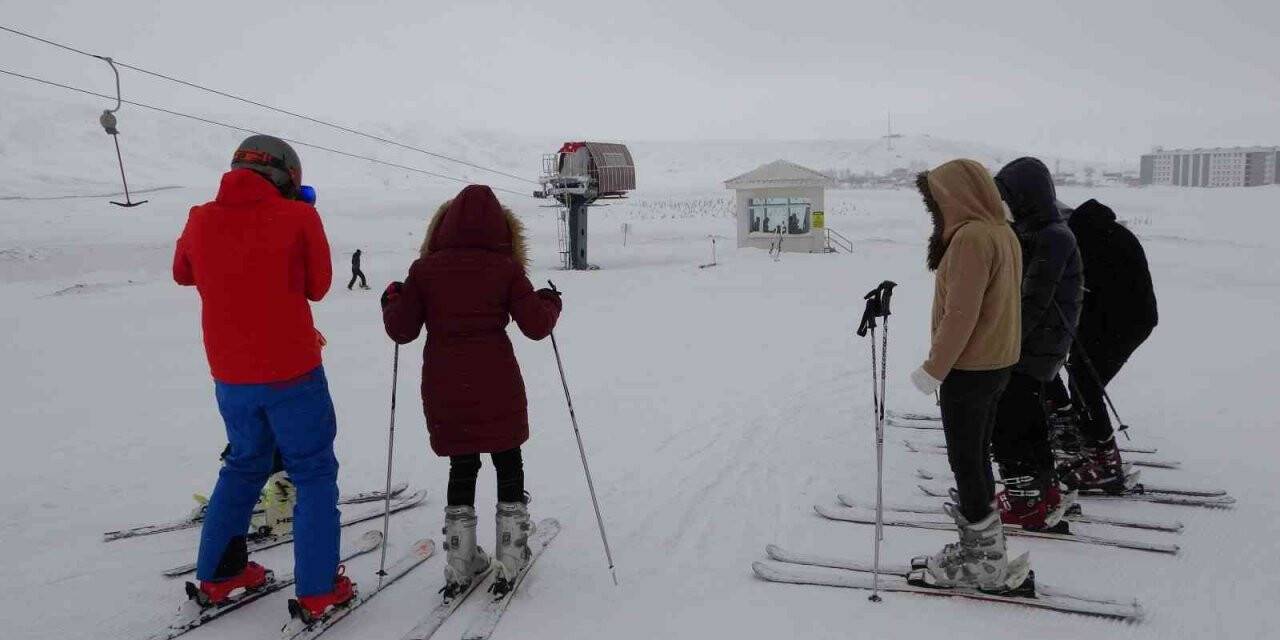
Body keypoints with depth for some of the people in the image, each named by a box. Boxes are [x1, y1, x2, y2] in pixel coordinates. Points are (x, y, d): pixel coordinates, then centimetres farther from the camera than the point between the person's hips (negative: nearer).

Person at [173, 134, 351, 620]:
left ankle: (216, 575, 30)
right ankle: (317, 591, 9)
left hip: (230, 377, 5)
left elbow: (183, 274, 19)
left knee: (245, 464, 24)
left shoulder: (201, 220, 0)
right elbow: (318, 286, 0)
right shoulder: (298, 217, -10)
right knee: (313, 473, 8)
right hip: (292, 371, -4)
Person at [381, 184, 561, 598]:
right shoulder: (506, 268, -5)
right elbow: (536, 325, -7)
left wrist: (391, 300, 20)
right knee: (508, 467, 16)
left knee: (462, 470, 17)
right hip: (496, 389, -2)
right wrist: (550, 302, 14)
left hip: (444, 390, 2)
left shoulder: (424, 269, -1)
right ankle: (510, 562, 20)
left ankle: (460, 567, 22)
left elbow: (401, 329, 0)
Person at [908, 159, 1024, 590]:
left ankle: (985, 559, 7)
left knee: (965, 460, 0)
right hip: (998, 362, 9)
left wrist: (934, 369, -17)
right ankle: (983, 541, 32)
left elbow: (960, 314, -24)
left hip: (969, 368, -9)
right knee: (978, 455, 19)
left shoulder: (971, 237, -20)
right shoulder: (1003, 232, 10)